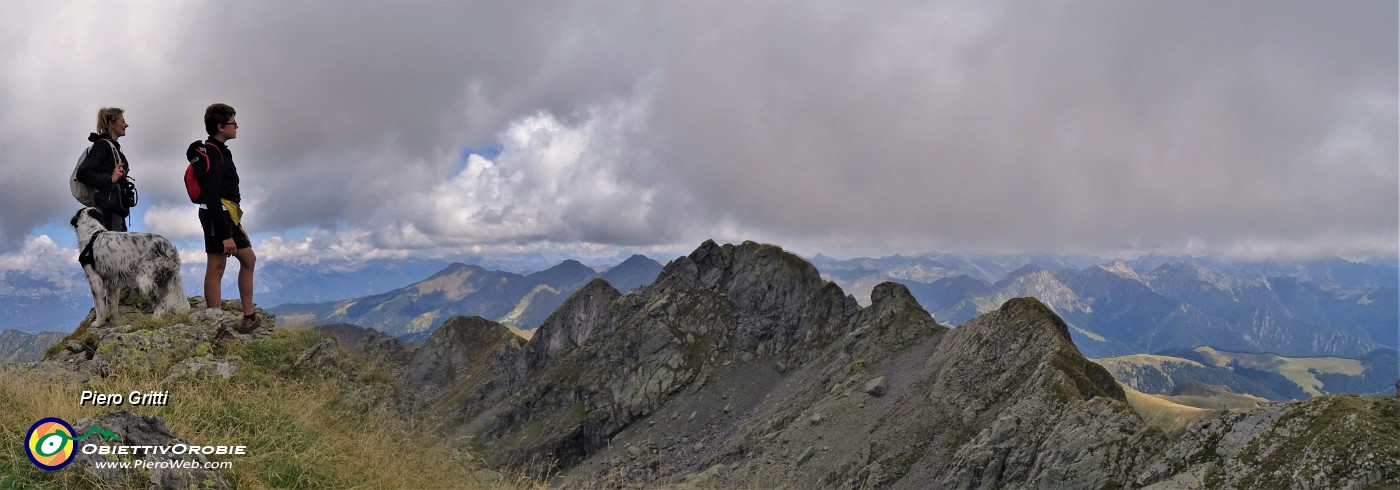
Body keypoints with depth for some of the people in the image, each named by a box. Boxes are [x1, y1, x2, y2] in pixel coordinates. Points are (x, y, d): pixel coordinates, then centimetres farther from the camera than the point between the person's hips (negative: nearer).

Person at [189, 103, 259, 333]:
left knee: (248, 259, 15)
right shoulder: (212, 153, -16)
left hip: (227, 217, 11)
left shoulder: (219, 151, 18)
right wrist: (225, 235, -27)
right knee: (216, 268, -8)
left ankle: (248, 316, 19)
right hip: (217, 217, -11)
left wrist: (236, 226, 25)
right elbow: (211, 197, -24)